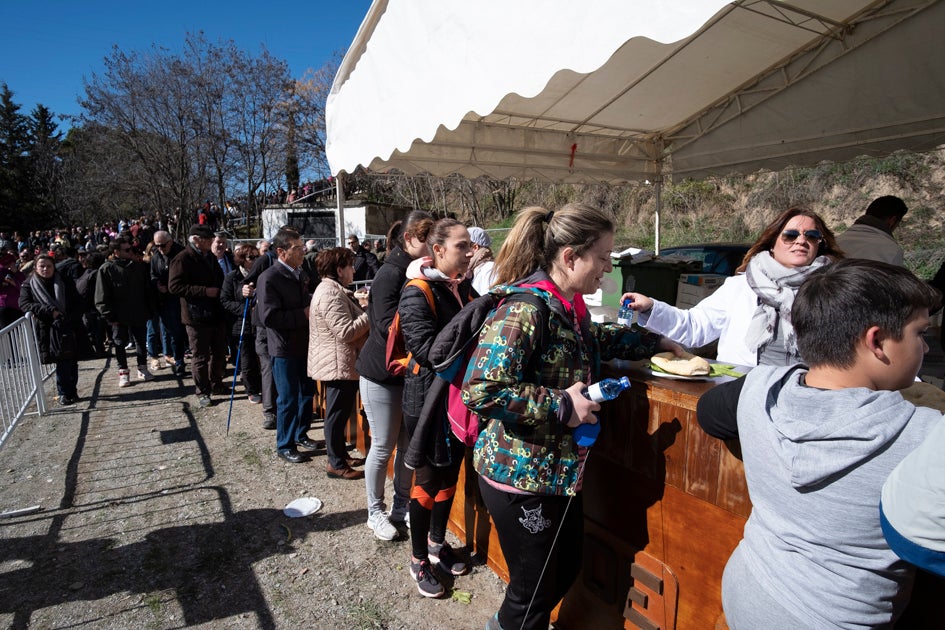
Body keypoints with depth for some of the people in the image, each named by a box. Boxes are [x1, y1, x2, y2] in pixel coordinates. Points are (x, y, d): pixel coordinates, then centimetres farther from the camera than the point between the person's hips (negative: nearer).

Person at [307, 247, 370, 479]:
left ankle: (341, 455, 31)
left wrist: (361, 309, 8)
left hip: (339, 363, 11)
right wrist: (371, 315, -16)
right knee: (337, 415, 0)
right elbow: (346, 331, -25)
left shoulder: (331, 289, 14)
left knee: (339, 414, 19)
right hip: (338, 365, -11)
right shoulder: (331, 294, -21)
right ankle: (336, 464, 12)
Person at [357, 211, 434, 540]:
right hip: (382, 374, -7)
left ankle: (401, 505, 32)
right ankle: (375, 511, 26)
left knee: (408, 444, 14)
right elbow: (387, 325, -24)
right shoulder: (392, 273, -17)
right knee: (383, 447, 6)